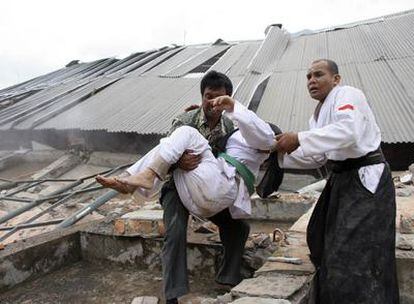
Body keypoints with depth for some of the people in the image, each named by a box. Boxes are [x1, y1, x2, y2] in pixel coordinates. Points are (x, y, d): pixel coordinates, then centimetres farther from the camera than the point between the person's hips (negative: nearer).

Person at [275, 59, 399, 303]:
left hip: (366, 180, -9)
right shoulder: (320, 112, 16)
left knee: (356, 255, -10)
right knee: (325, 241, 15)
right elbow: (316, 157, 12)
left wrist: (299, 139, -34)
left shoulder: (347, 94, -11)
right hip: (343, 180, 10)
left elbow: (349, 130, -32)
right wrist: (281, 154, -1)